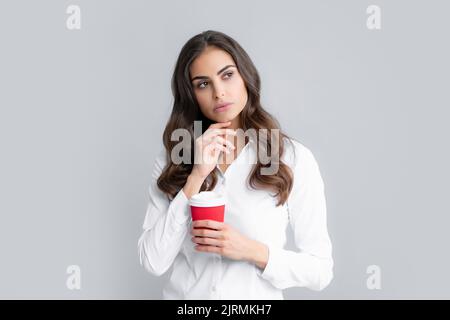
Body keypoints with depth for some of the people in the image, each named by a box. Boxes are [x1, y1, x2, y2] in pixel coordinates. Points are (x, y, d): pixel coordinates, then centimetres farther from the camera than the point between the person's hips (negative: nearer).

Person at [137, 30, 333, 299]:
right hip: (182, 293, 2)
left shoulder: (294, 158, -12)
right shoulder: (173, 157, -6)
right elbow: (153, 262, -13)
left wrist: (253, 251, -22)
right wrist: (195, 178, -20)